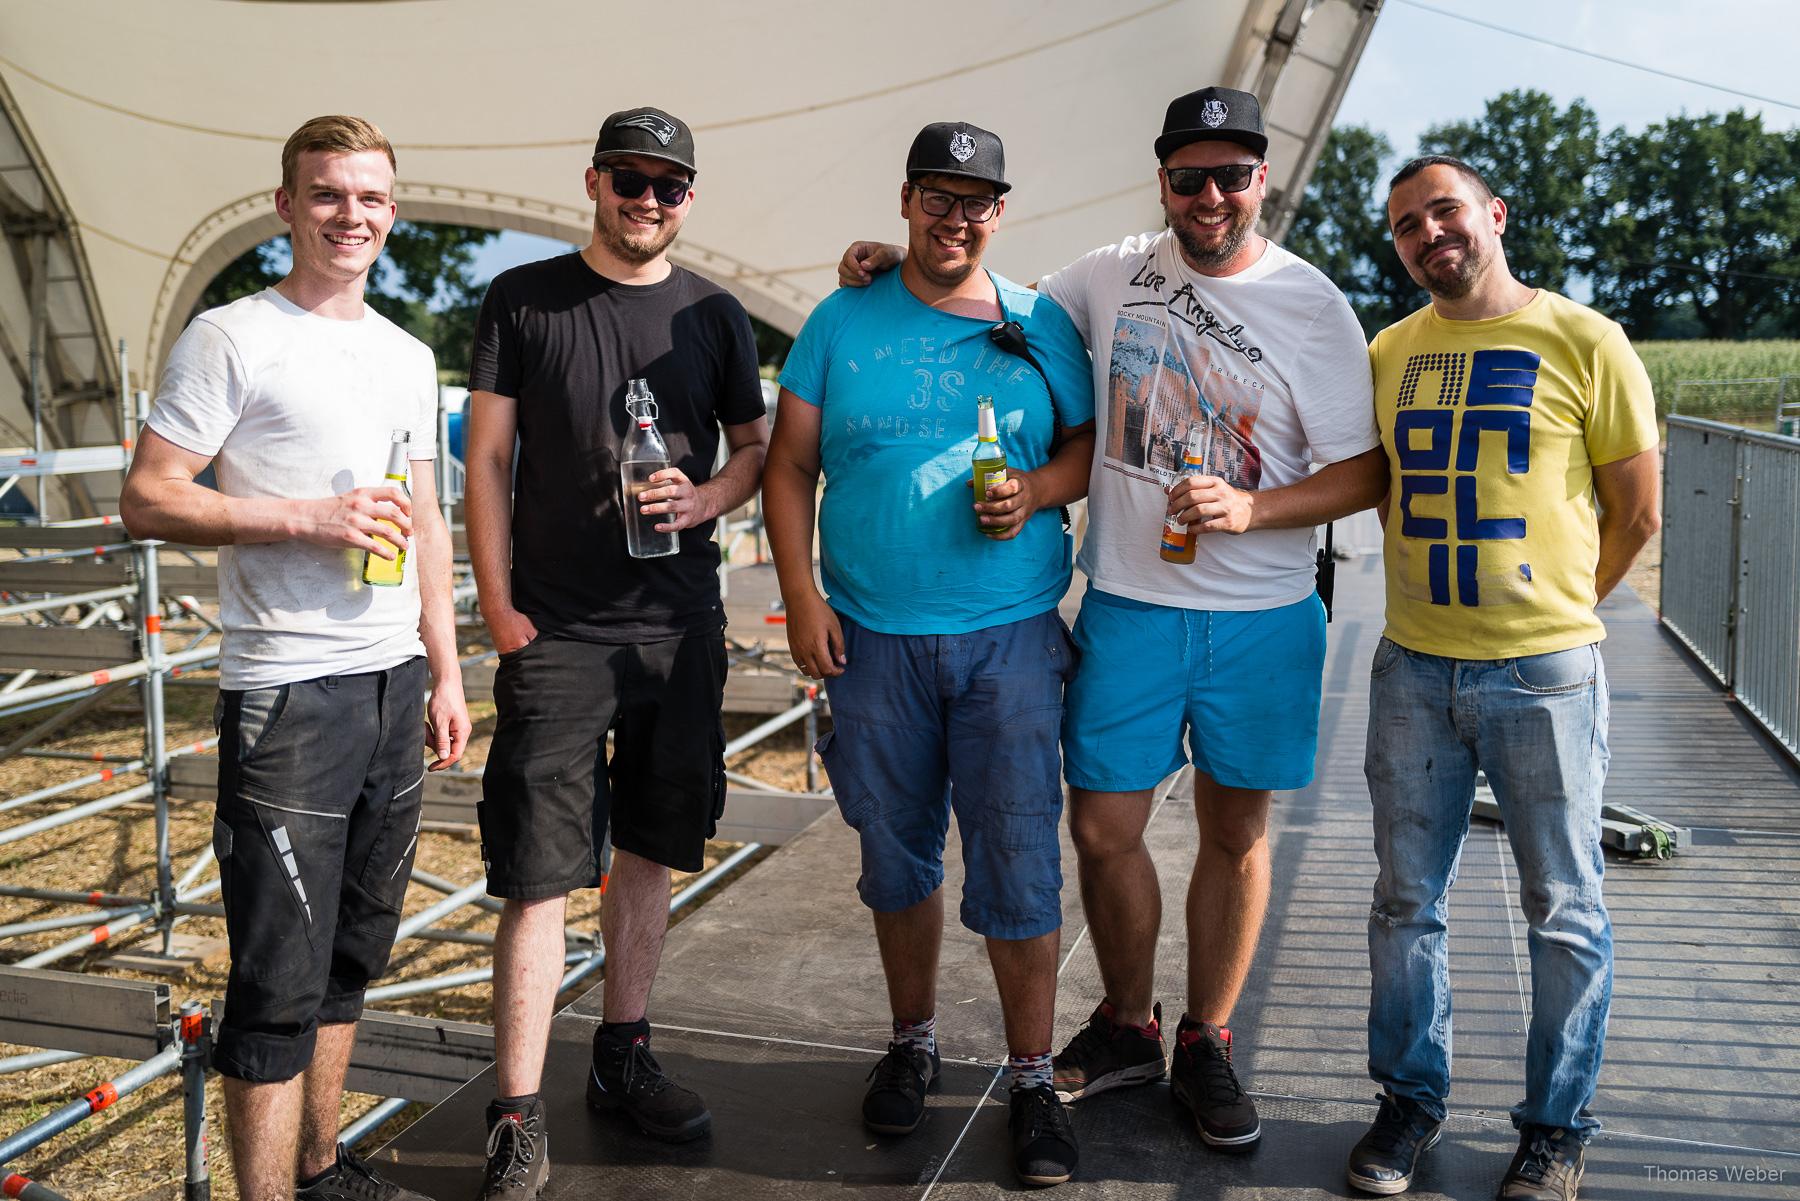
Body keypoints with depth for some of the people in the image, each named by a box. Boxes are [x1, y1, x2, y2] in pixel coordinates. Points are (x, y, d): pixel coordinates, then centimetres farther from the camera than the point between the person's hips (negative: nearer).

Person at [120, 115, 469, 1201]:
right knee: (280, 979, -3)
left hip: (396, 681, 7)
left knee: (350, 952, 16)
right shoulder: (231, 339, -4)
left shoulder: (409, 355, 15)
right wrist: (309, 518, -18)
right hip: (288, 692, -7)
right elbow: (147, 500, -9)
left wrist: (446, 673, 15)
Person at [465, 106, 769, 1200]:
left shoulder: (714, 315, 8)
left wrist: (706, 498, -9)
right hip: (557, 630, -3)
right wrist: (498, 604, -6)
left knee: (650, 854, 12)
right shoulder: (524, 299, 2)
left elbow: (757, 446, 13)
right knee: (538, 875, -4)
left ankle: (625, 1058, 29)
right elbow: (488, 458, 1)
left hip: (681, 625, 3)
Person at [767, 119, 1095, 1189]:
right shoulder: (843, 322, 5)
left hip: (1010, 637, -1)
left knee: (1019, 863, -2)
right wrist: (803, 598, -4)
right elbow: (789, 466, 5)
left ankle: (1034, 1080, 13)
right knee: (897, 854, 13)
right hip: (874, 639, 1)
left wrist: (1038, 488, -10)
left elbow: (1091, 445, 12)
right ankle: (914, 1041, 33)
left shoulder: (1043, 327, 6)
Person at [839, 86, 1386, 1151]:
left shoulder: (1315, 308, -4)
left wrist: (1251, 510, -19)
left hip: (1261, 618, -1)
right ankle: (1128, 1025, 27)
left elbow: (1365, 472, -4)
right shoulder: (1112, 275, 4)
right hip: (1128, 607, 2)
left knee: (1237, 833, 9)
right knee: (1103, 828, 4)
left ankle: (1206, 1044, 28)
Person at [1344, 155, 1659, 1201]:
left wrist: (1555, 608, 8)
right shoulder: (1388, 355, 7)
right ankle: (1413, 1097, 28)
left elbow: (1636, 514, 1)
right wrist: (1444, 595, 11)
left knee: (1564, 910, 8)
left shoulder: (1585, 342, -4)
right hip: (1413, 670, 4)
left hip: (1545, 672, -3)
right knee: (1409, 900, 11)